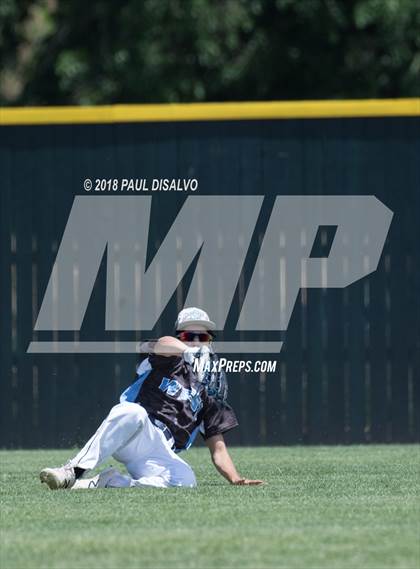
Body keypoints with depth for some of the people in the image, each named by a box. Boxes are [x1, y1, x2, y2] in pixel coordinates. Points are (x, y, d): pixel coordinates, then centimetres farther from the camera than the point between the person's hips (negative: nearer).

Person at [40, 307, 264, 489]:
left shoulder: (210, 393, 27)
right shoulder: (168, 363, 16)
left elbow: (217, 448, 22)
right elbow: (164, 344, -12)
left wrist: (236, 479, 3)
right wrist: (191, 352, -35)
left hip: (161, 454, 3)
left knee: (185, 480, -31)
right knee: (135, 412, -38)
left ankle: (110, 483, -26)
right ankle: (72, 472, -43)